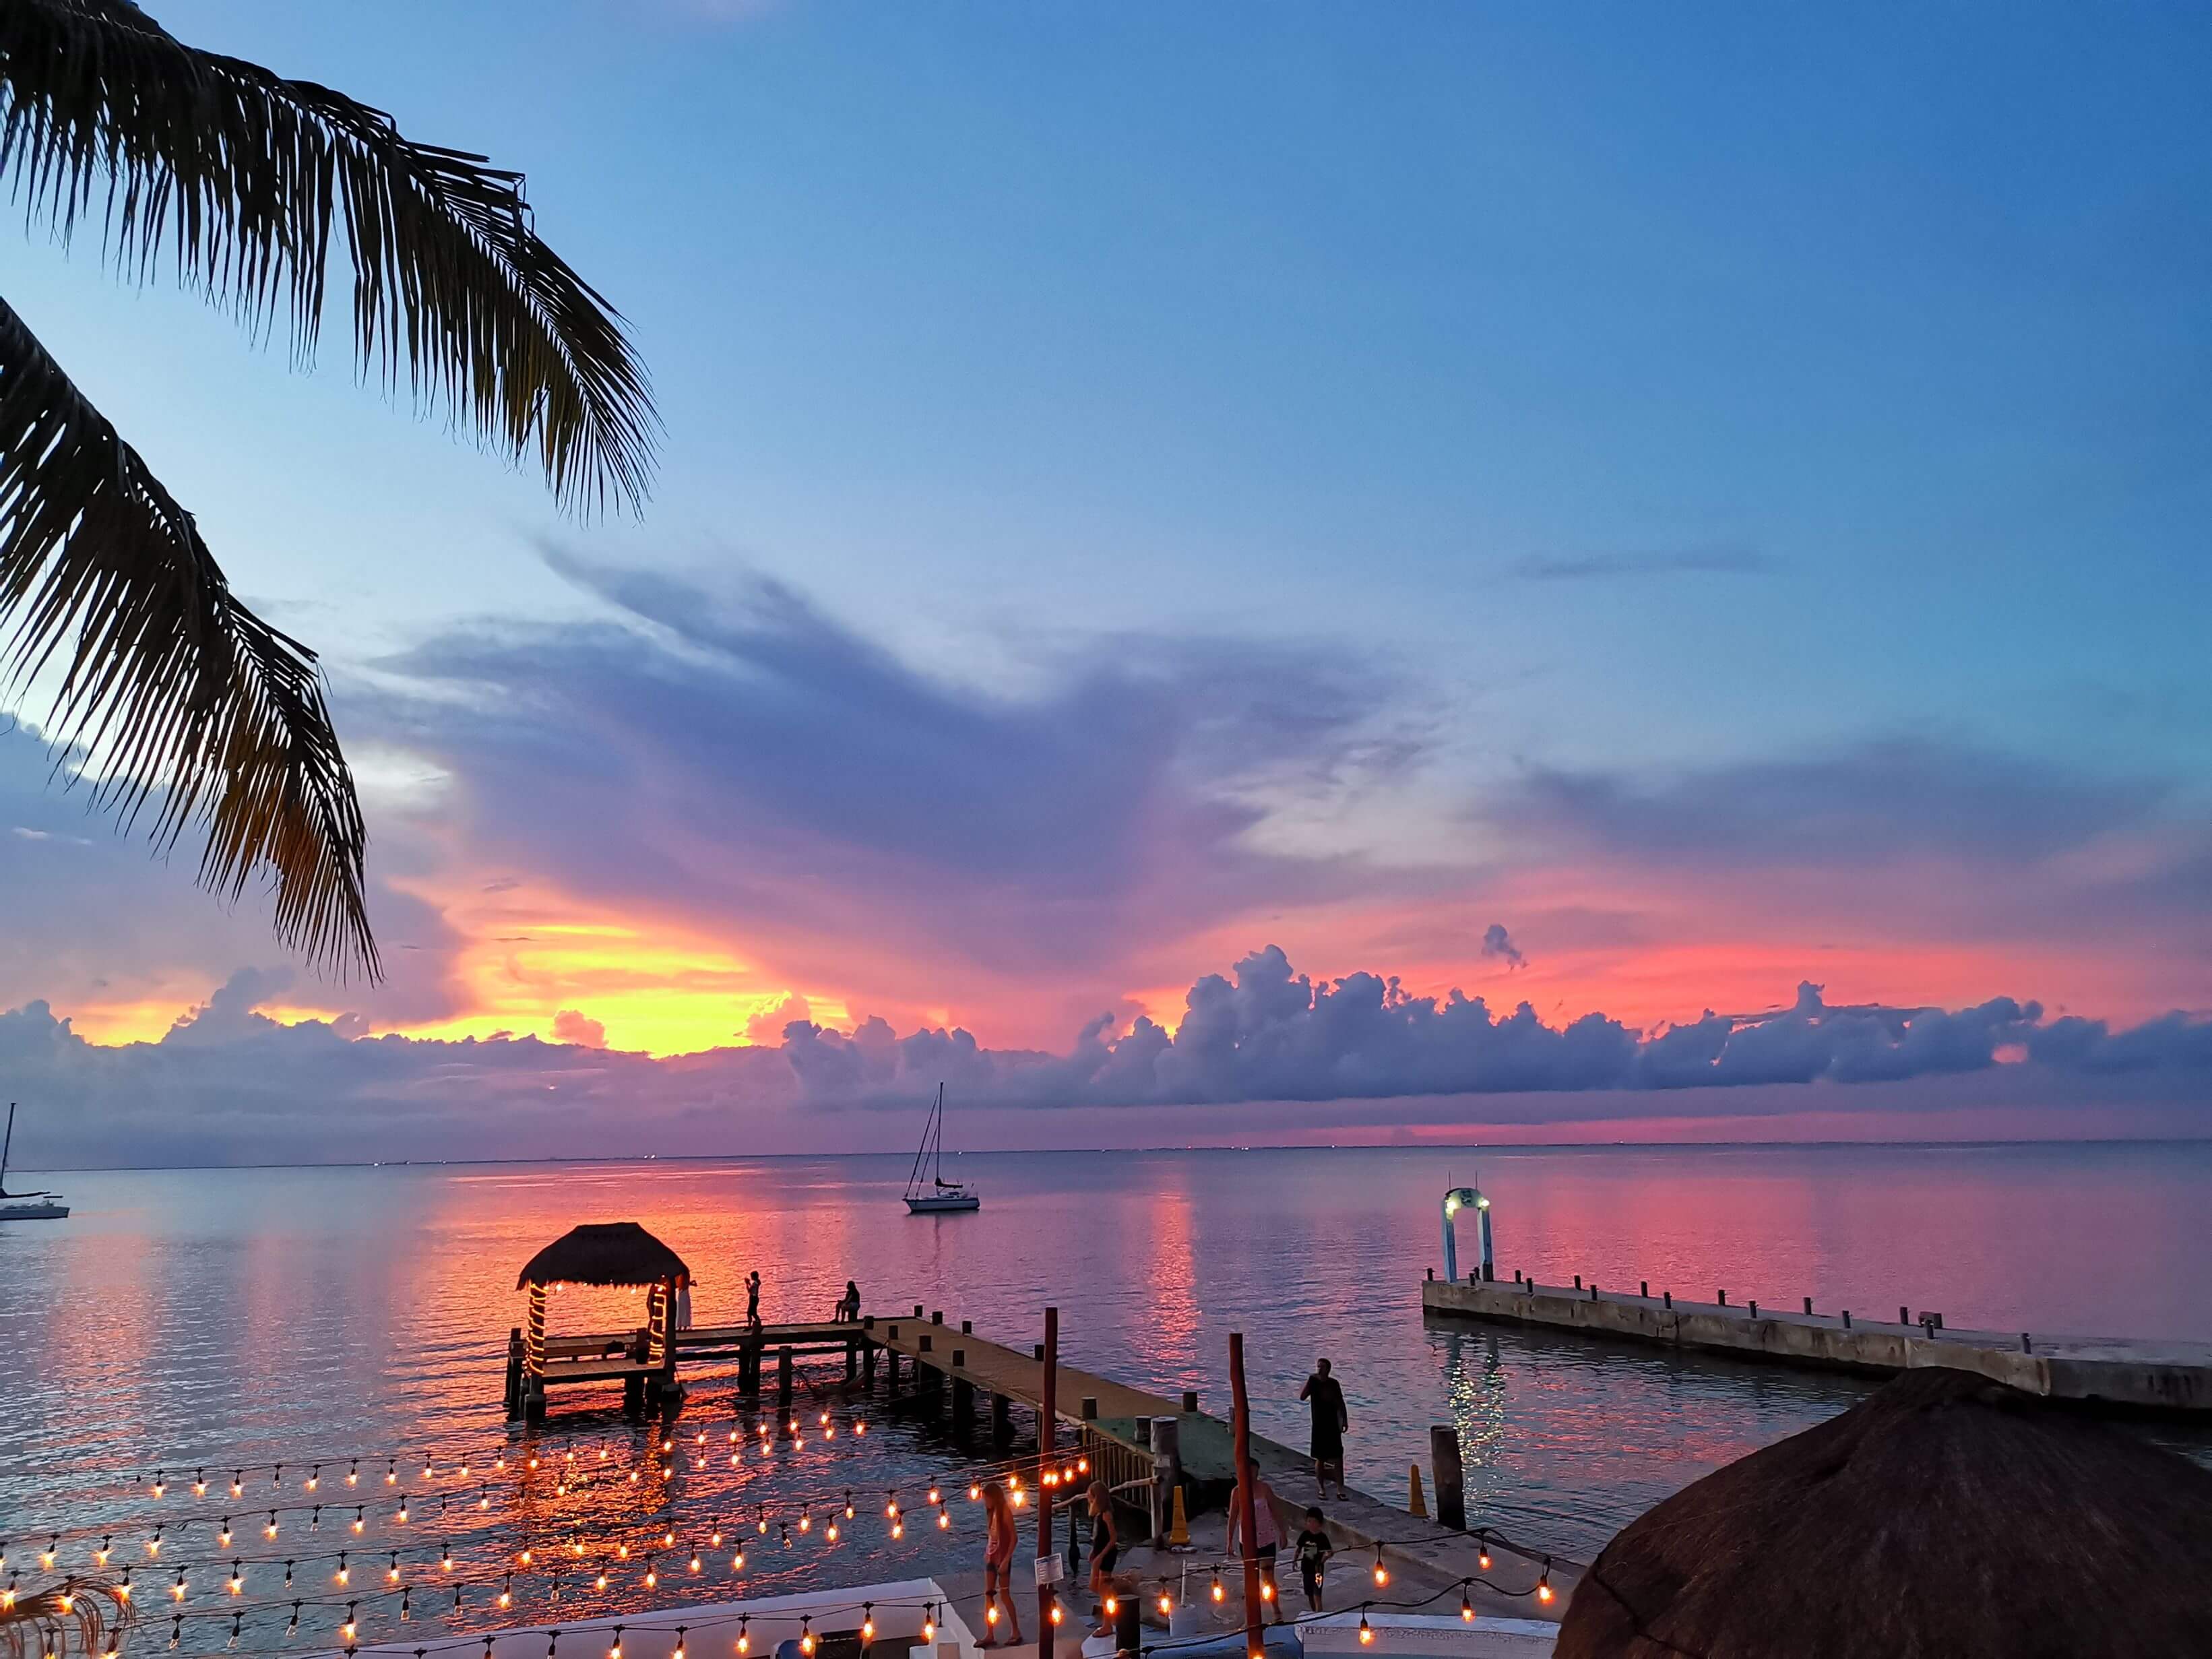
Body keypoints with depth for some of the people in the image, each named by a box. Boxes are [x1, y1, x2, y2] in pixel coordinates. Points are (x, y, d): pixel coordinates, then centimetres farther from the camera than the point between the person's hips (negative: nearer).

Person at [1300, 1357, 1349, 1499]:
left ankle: (1340, 1489, 4)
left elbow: (1340, 1403, 9)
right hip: (1319, 1425, -1)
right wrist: (1309, 1381, -22)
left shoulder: (1334, 1384, 0)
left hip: (1333, 1425, 1)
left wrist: (1345, 1420, 5)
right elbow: (1302, 1397, -17)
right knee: (1320, 1459, 4)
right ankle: (1322, 1489, 14)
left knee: (1338, 1458, -1)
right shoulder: (1313, 1382, -5)